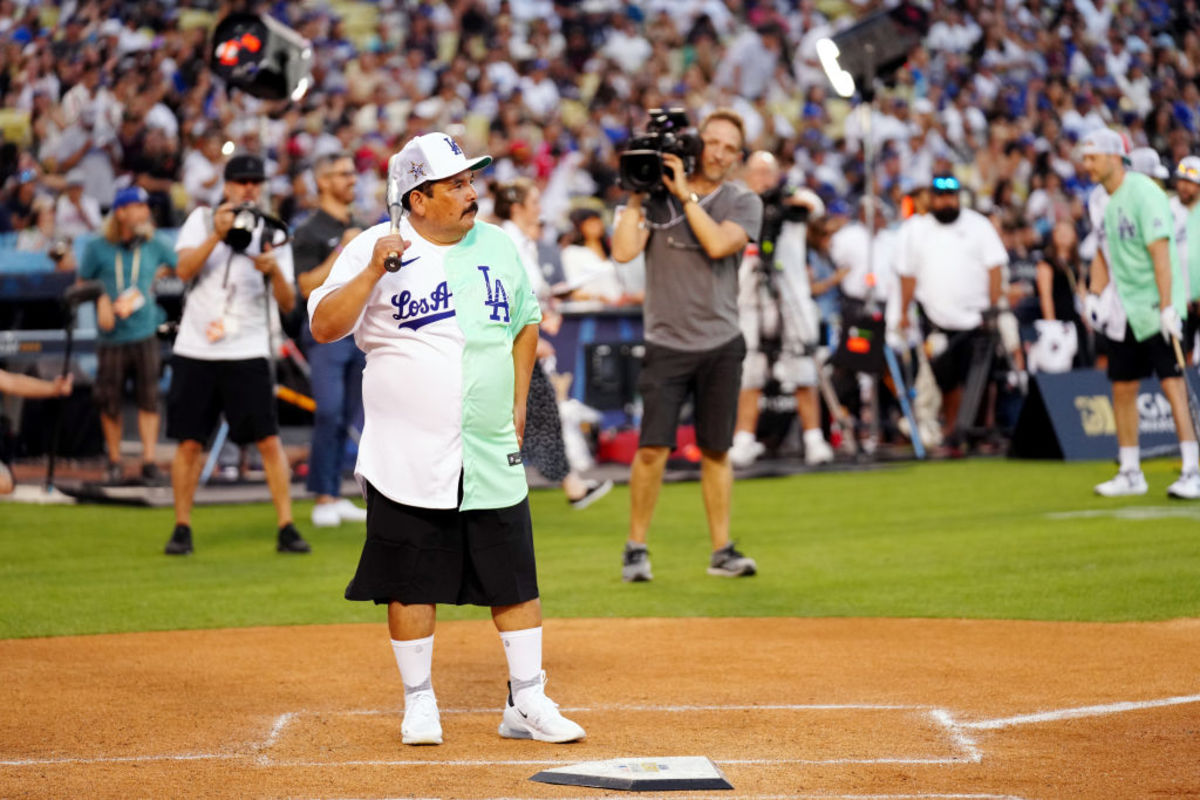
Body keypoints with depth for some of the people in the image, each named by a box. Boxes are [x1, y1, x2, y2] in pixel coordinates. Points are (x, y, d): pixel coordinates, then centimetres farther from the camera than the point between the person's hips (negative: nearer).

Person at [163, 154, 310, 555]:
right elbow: (184, 270, -10)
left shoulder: (271, 235, 4)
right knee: (189, 442, 3)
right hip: (195, 351, 0)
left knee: (269, 442, -7)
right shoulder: (202, 219, 4)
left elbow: (288, 304, -2)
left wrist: (275, 271, -21)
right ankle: (182, 529, 14)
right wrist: (217, 235, -22)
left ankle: (286, 528, -2)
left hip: (247, 353, 0)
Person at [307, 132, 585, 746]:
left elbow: (525, 324, 20)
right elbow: (324, 327, -15)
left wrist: (518, 404, 13)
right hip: (408, 458, -4)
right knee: (412, 582, 4)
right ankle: (419, 705, 17)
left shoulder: (498, 246, 8)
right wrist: (374, 271, -27)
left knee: (515, 578, 5)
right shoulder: (375, 248, -6)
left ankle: (527, 704, 14)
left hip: (493, 457, 4)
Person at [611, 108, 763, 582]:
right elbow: (624, 251, -9)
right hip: (667, 344, -1)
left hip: (721, 346, 1)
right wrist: (636, 195, -9)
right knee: (652, 448, -9)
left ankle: (722, 551, 16)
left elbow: (718, 244, -15)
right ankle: (636, 548, 4)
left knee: (716, 450, 8)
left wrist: (686, 193, -13)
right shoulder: (656, 198, 4)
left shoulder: (743, 202, 4)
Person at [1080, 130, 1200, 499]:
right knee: (1122, 388, 8)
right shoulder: (1106, 201, 11)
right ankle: (1130, 473, 17)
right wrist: (1093, 295, 7)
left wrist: (1167, 306, -24)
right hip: (1124, 310, 8)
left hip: (1156, 308, -8)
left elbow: (1161, 251, -20)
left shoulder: (1143, 193, -14)